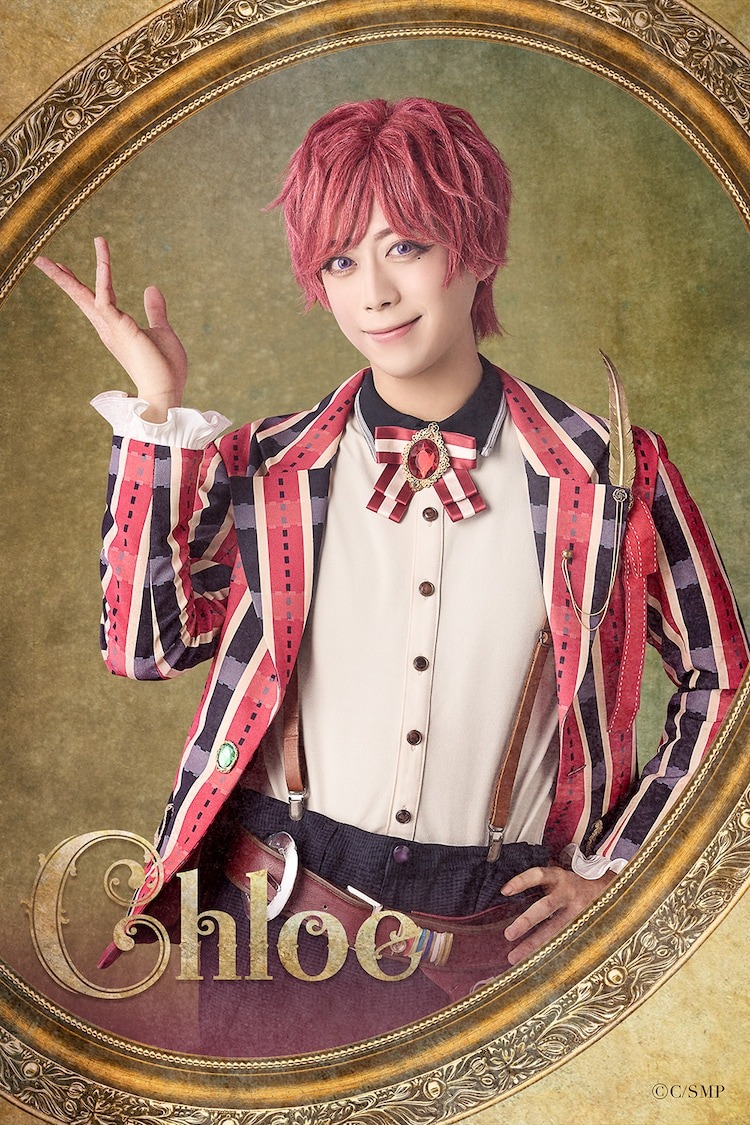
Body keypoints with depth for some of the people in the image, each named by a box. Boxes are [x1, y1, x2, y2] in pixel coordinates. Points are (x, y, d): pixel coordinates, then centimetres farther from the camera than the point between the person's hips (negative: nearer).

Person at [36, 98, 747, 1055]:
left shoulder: (610, 472, -6)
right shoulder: (269, 469, -1)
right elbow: (146, 644, -9)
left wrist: (610, 868, 2)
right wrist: (156, 409, -11)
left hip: (500, 931, -1)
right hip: (280, 906, 1)